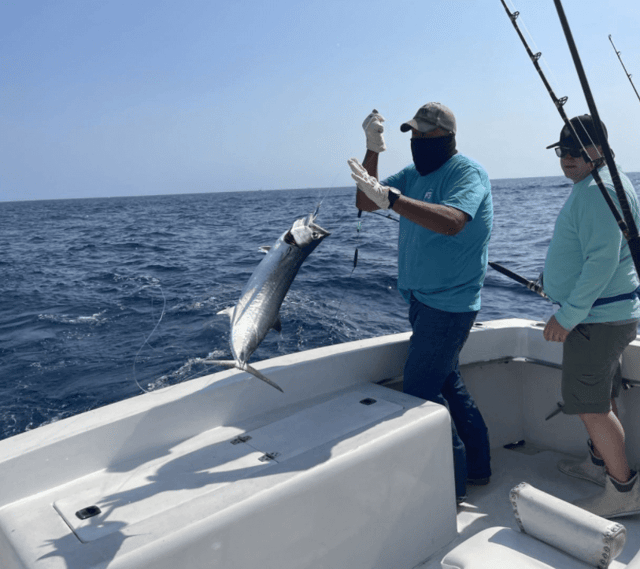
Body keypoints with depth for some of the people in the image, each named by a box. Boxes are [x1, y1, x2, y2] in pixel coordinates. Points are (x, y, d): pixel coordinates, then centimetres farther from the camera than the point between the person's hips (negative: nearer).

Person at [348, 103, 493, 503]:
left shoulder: (468, 172, -13)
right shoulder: (414, 174, 12)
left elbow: (452, 221, -33)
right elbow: (364, 203, 5)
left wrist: (390, 198, -41)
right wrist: (373, 151, -7)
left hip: (448, 304, -9)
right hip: (423, 298, 9)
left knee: (421, 389, -9)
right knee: (446, 381, 17)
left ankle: (454, 484, 7)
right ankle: (478, 466, 34)